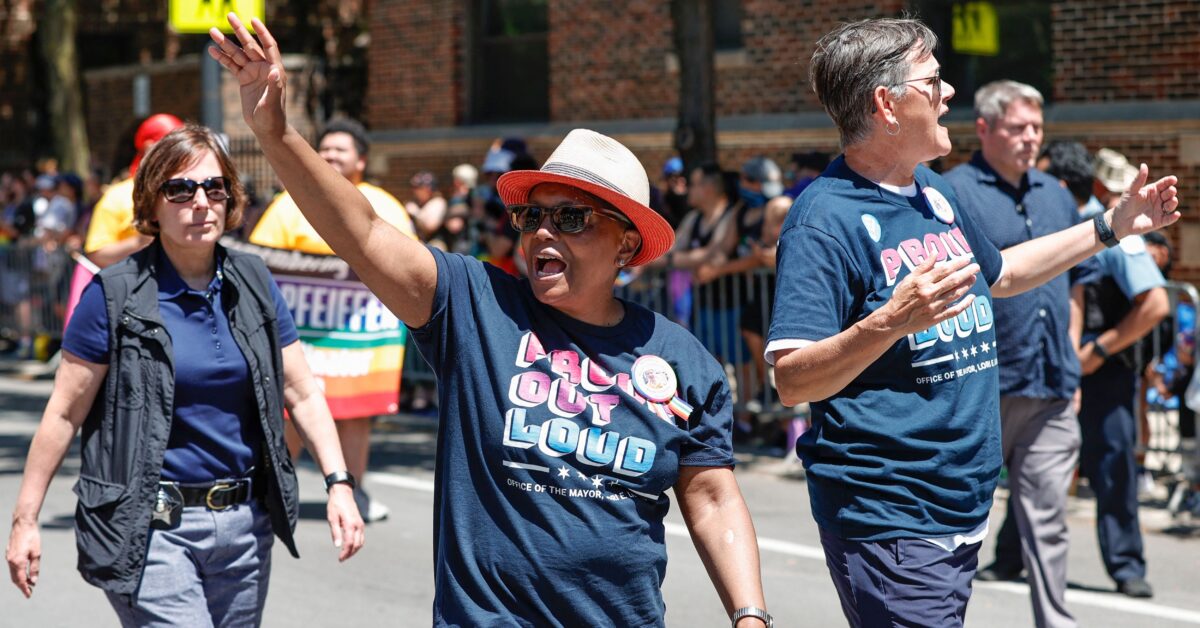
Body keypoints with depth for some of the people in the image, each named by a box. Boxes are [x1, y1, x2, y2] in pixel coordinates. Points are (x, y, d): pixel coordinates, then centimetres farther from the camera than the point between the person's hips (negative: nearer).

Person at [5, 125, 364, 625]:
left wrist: (338, 484, -4)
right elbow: (64, 415, -4)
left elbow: (302, 395, 8)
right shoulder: (116, 295, -6)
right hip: (150, 527, -5)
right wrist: (24, 519, -5)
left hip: (243, 524, 5)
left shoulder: (253, 284, 7)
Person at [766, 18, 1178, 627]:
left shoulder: (934, 192, 13)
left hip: (965, 507, 9)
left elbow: (996, 275, 33)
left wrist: (1109, 227, 33)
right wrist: (890, 322, -36)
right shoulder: (826, 219, -16)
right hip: (888, 523, -9)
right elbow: (792, 381, -22)